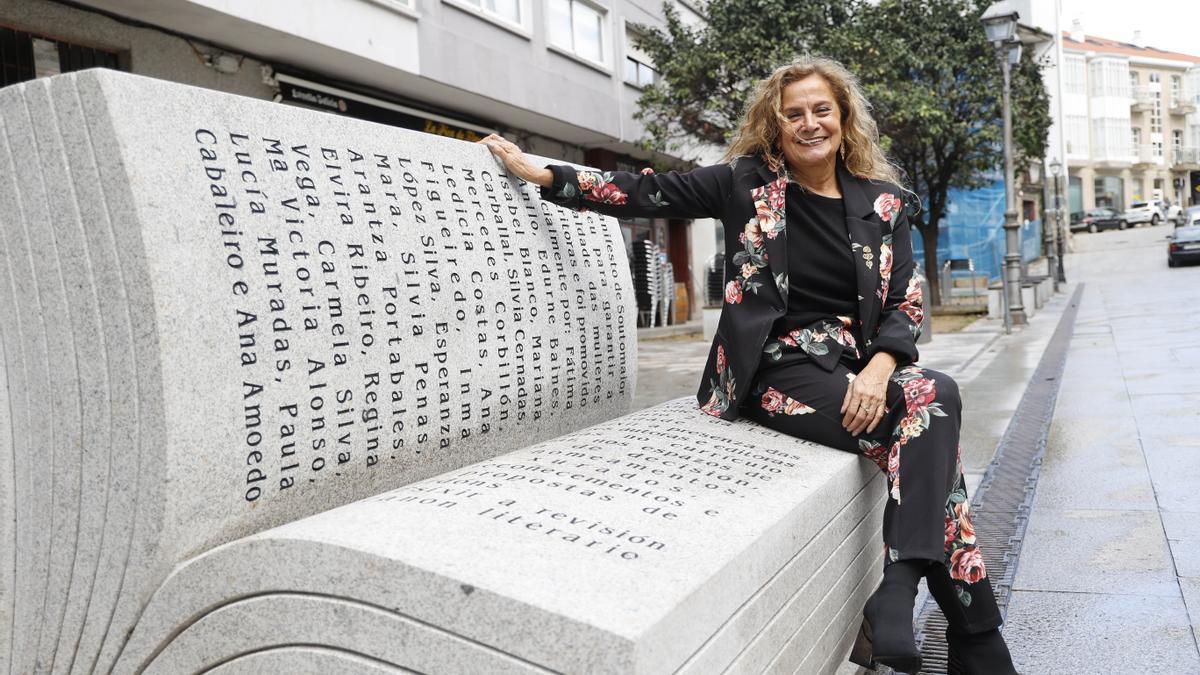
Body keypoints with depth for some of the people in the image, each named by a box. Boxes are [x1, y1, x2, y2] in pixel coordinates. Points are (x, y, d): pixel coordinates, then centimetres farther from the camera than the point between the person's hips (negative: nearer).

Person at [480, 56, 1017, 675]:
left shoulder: (884, 202, 11)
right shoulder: (748, 181, 4)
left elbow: (907, 304, 7)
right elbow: (648, 194, 3)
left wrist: (879, 366, -13)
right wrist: (542, 173, -1)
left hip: (857, 364, 5)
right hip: (777, 369, -4)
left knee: (936, 399, -25)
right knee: (934, 411, -23)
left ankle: (897, 590, -18)